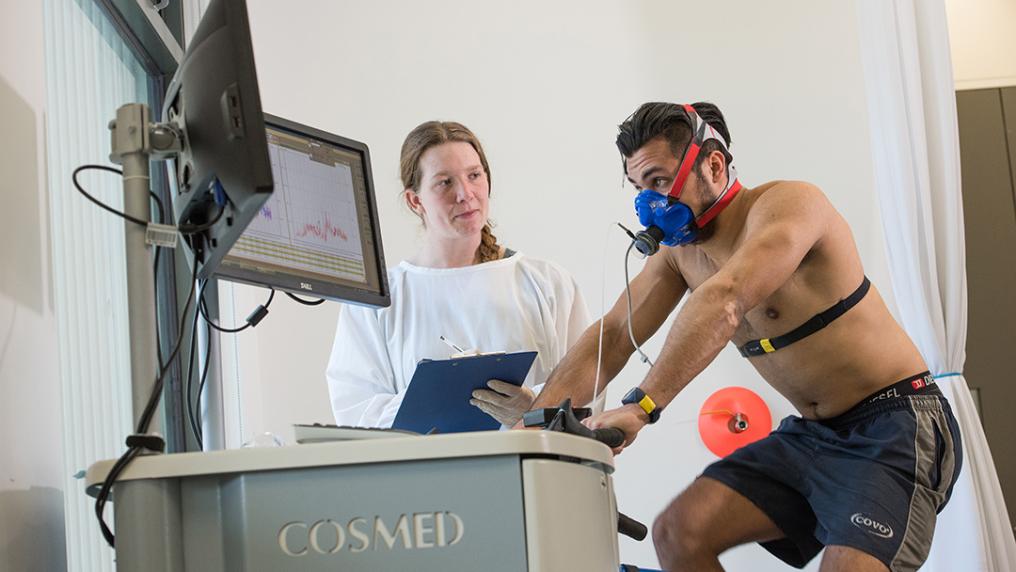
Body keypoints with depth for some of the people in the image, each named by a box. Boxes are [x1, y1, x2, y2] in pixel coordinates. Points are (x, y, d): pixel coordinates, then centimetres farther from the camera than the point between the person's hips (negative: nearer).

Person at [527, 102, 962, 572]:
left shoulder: (788, 204, -19)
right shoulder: (680, 251, 6)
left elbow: (724, 301, -35)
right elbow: (613, 336, 2)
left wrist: (642, 405, -45)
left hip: (893, 426, -8)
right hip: (809, 434, 8)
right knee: (677, 534, -5)